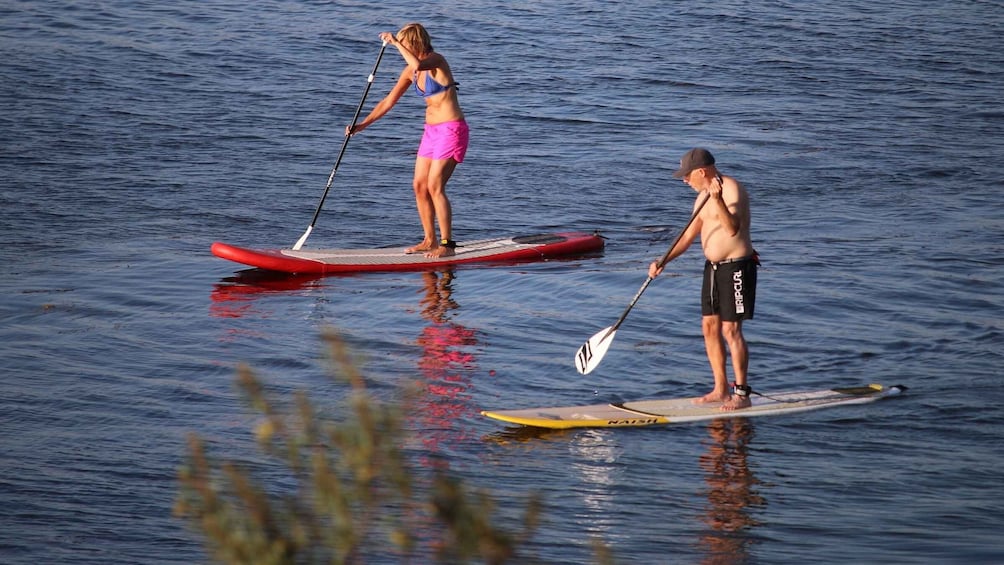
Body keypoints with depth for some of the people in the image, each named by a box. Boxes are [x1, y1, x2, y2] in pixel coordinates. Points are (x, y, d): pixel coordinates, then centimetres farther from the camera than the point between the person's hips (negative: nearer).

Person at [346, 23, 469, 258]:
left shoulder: (436, 61, -15)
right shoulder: (411, 71, 9)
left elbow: (418, 65, -39)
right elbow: (388, 102, 14)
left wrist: (396, 42, -27)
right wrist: (363, 125, 9)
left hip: (451, 130, -9)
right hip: (431, 131, 9)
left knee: (435, 187, -13)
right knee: (419, 185, 7)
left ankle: (447, 244, -8)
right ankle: (429, 240, 16)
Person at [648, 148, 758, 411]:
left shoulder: (732, 190, -17)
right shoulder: (703, 197, 12)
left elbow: (733, 229, -32)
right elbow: (689, 236, 16)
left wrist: (718, 200, -45)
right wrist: (663, 261, 6)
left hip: (735, 268, -9)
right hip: (713, 267, 9)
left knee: (730, 330, -10)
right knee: (709, 327, 10)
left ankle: (742, 394, -5)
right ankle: (721, 389, 18)